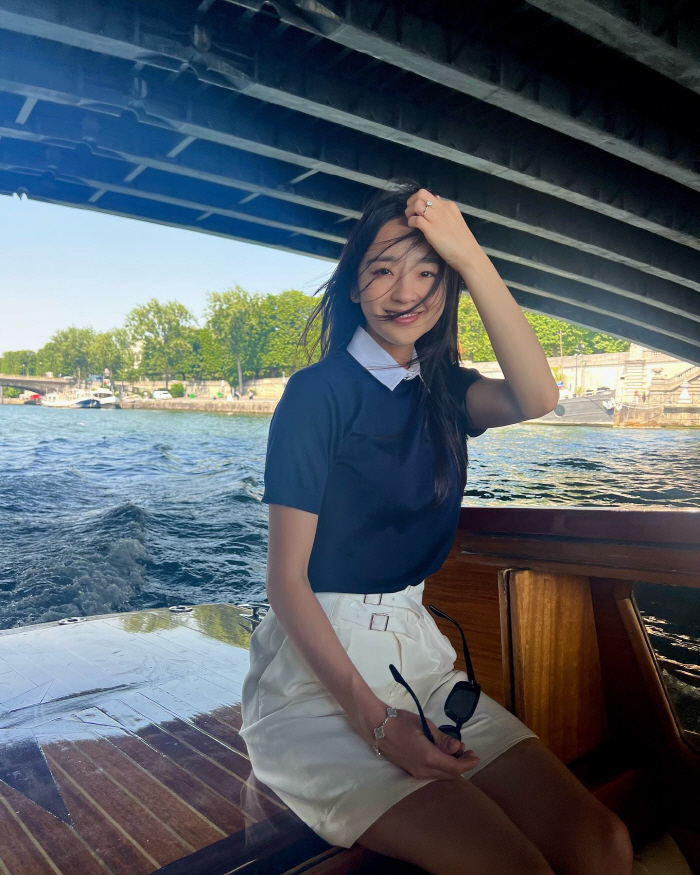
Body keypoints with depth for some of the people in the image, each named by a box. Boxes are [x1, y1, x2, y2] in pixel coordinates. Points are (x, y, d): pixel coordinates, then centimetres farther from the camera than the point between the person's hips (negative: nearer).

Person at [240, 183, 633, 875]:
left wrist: (470, 254, -17)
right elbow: (286, 579, -13)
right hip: (317, 668, -5)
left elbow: (536, 398, -15)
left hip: (415, 652, 6)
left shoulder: (442, 389, 7)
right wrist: (373, 719, -19)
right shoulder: (318, 391, -11)